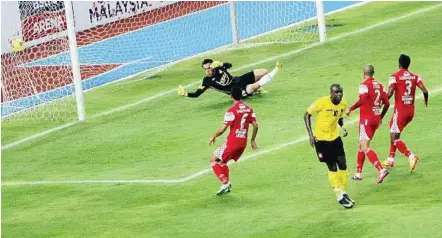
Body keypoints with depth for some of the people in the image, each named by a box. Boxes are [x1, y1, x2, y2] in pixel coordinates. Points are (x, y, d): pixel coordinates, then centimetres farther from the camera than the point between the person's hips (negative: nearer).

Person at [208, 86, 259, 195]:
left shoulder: (232, 111, -16)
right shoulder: (249, 109, 4)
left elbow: (223, 129, -17)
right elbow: (255, 125, 7)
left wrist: (213, 137, 0)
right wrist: (253, 140, 19)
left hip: (232, 141, -7)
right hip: (243, 142, 7)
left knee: (214, 160, 2)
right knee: (222, 161, 23)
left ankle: (225, 183, -9)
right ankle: (227, 185, 18)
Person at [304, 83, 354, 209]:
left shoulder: (343, 104, -4)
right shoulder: (322, 102, -21)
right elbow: (307, 115, -11)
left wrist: (343, 127, -7)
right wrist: (310, 134, -17)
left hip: (335, 137, 5)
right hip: (321, 139, -5)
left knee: (343, 165, 4)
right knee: (332, 167, -2)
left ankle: (343, 192, 20)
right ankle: (340, 196, 8)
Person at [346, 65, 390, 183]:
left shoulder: (364, 85, -10)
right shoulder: (379, 85, 10)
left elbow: (362, 100, -26)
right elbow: (387, 103, 10)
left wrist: (350, 109, -15)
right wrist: (381, 118, 21)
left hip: (366, 119, -8)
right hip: (376, 118, 8)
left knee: (365, 147, -11)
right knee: (362, 145, 19)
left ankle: (381, 170, -28)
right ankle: (358, 173, 24)